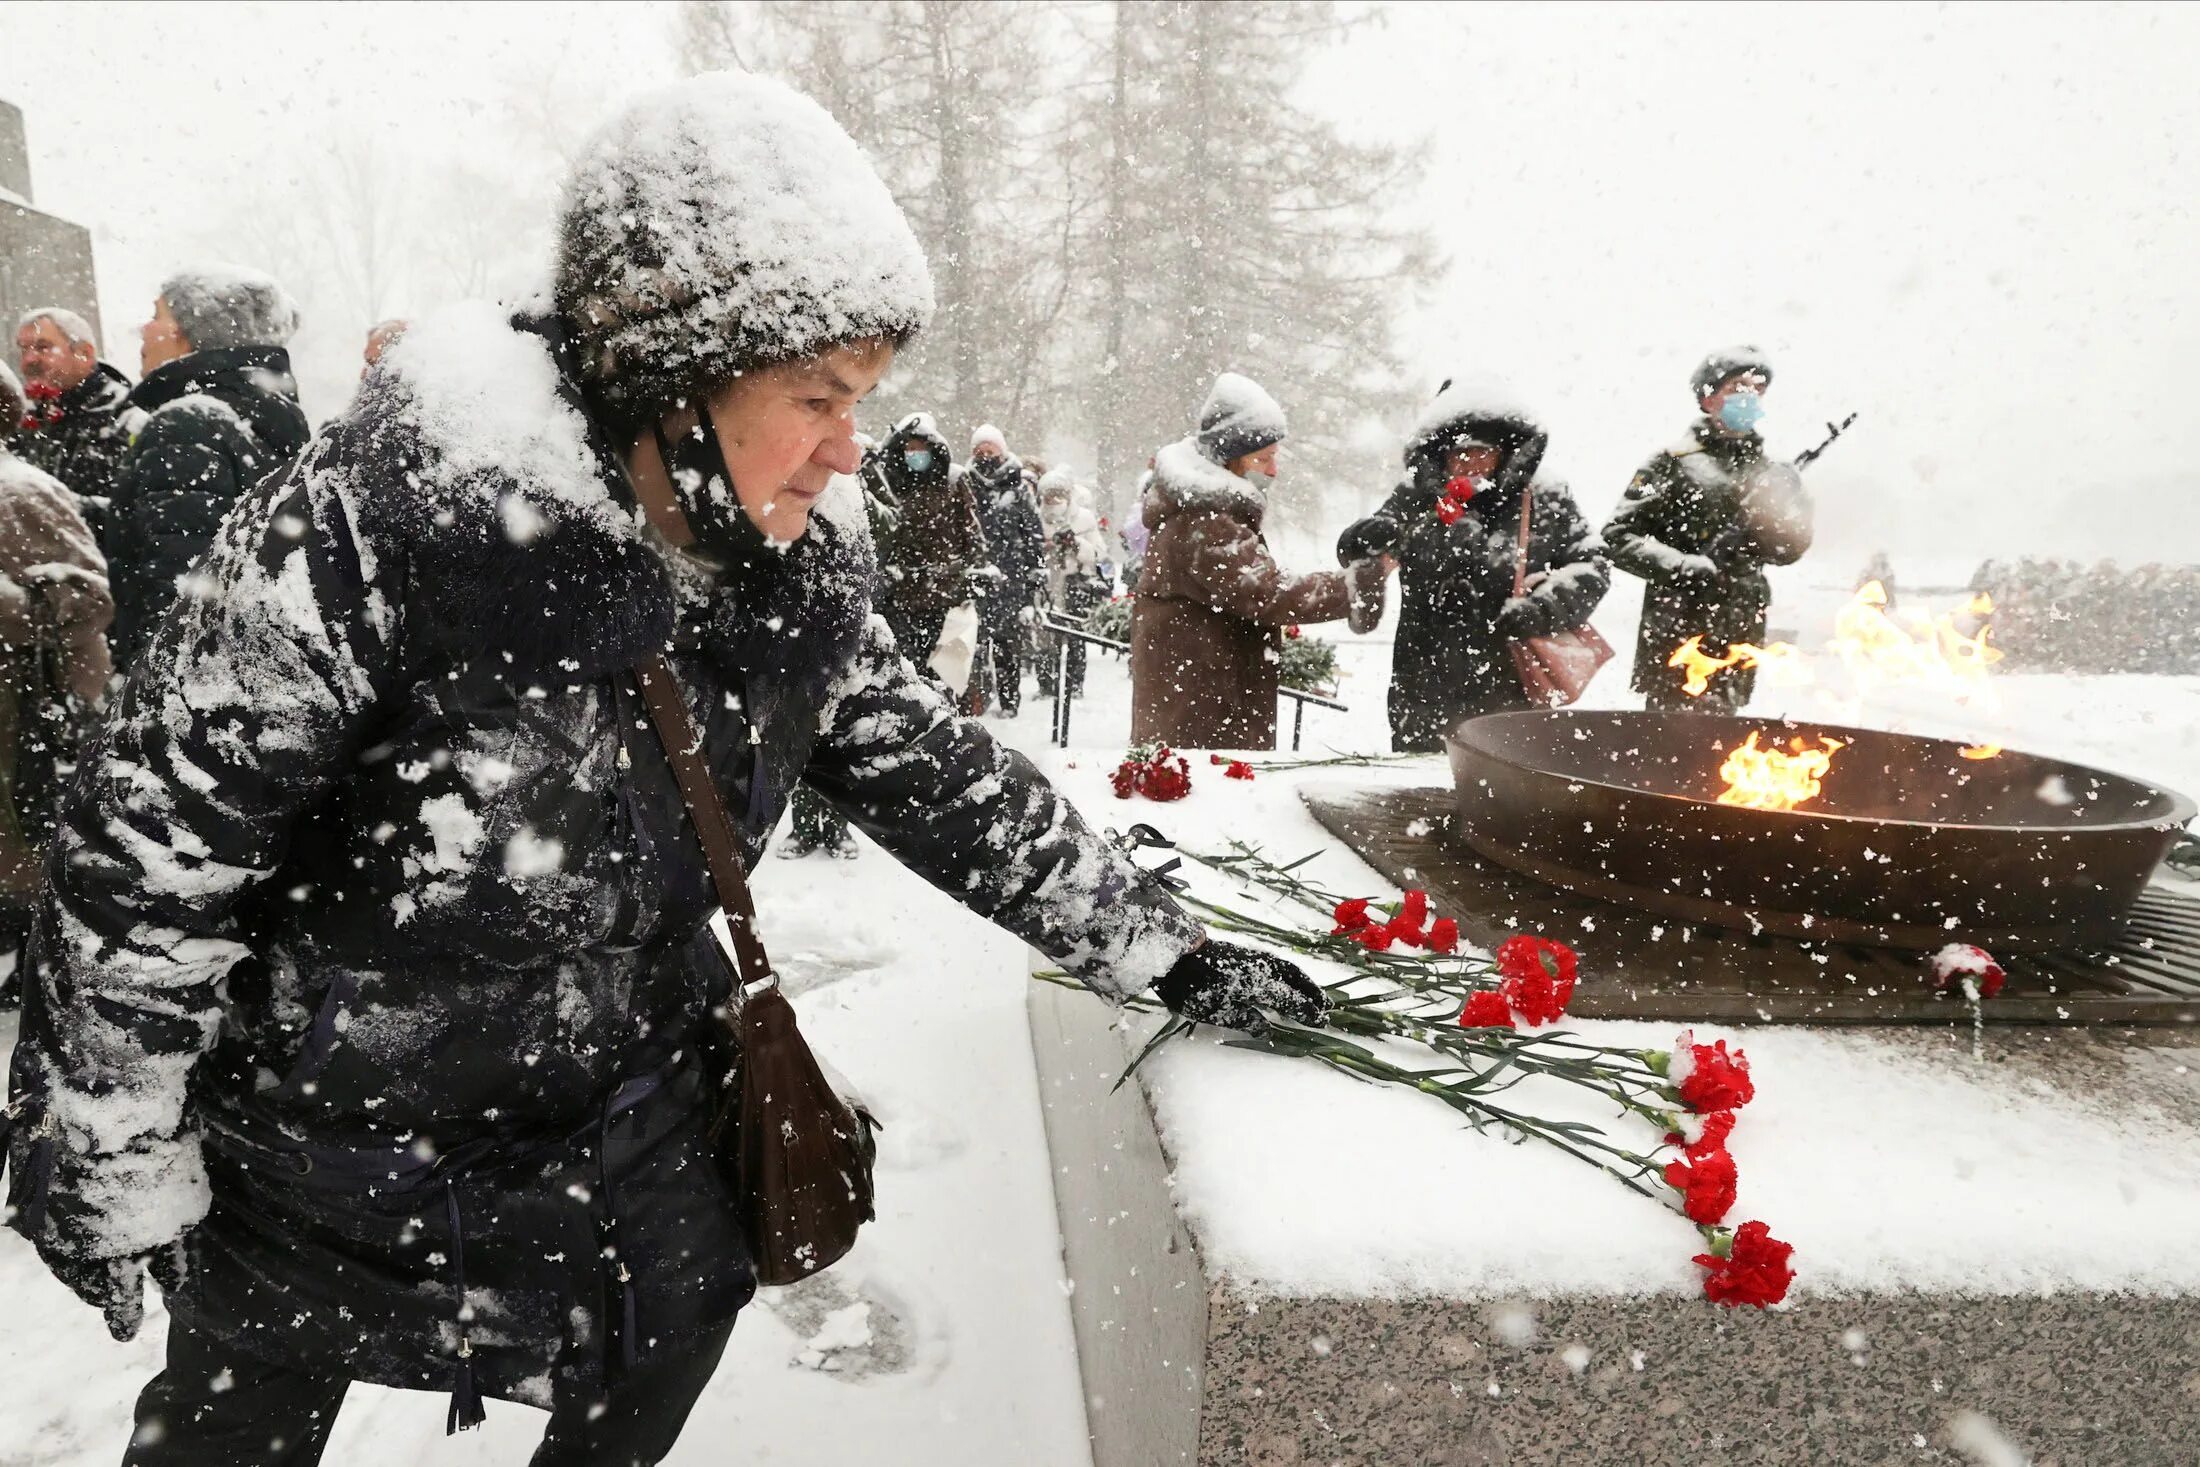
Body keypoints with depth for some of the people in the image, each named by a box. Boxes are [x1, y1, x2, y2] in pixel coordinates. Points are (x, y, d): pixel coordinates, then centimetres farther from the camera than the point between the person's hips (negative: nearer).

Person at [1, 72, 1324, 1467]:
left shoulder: (802, 578, -11)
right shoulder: (383, 516, -29)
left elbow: (949, 784, -3)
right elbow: (153, 839, -21)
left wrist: (1173, 953, -3)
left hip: (628, 1104, 4)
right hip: (327, 1128, -4)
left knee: (670, 1352, 19)